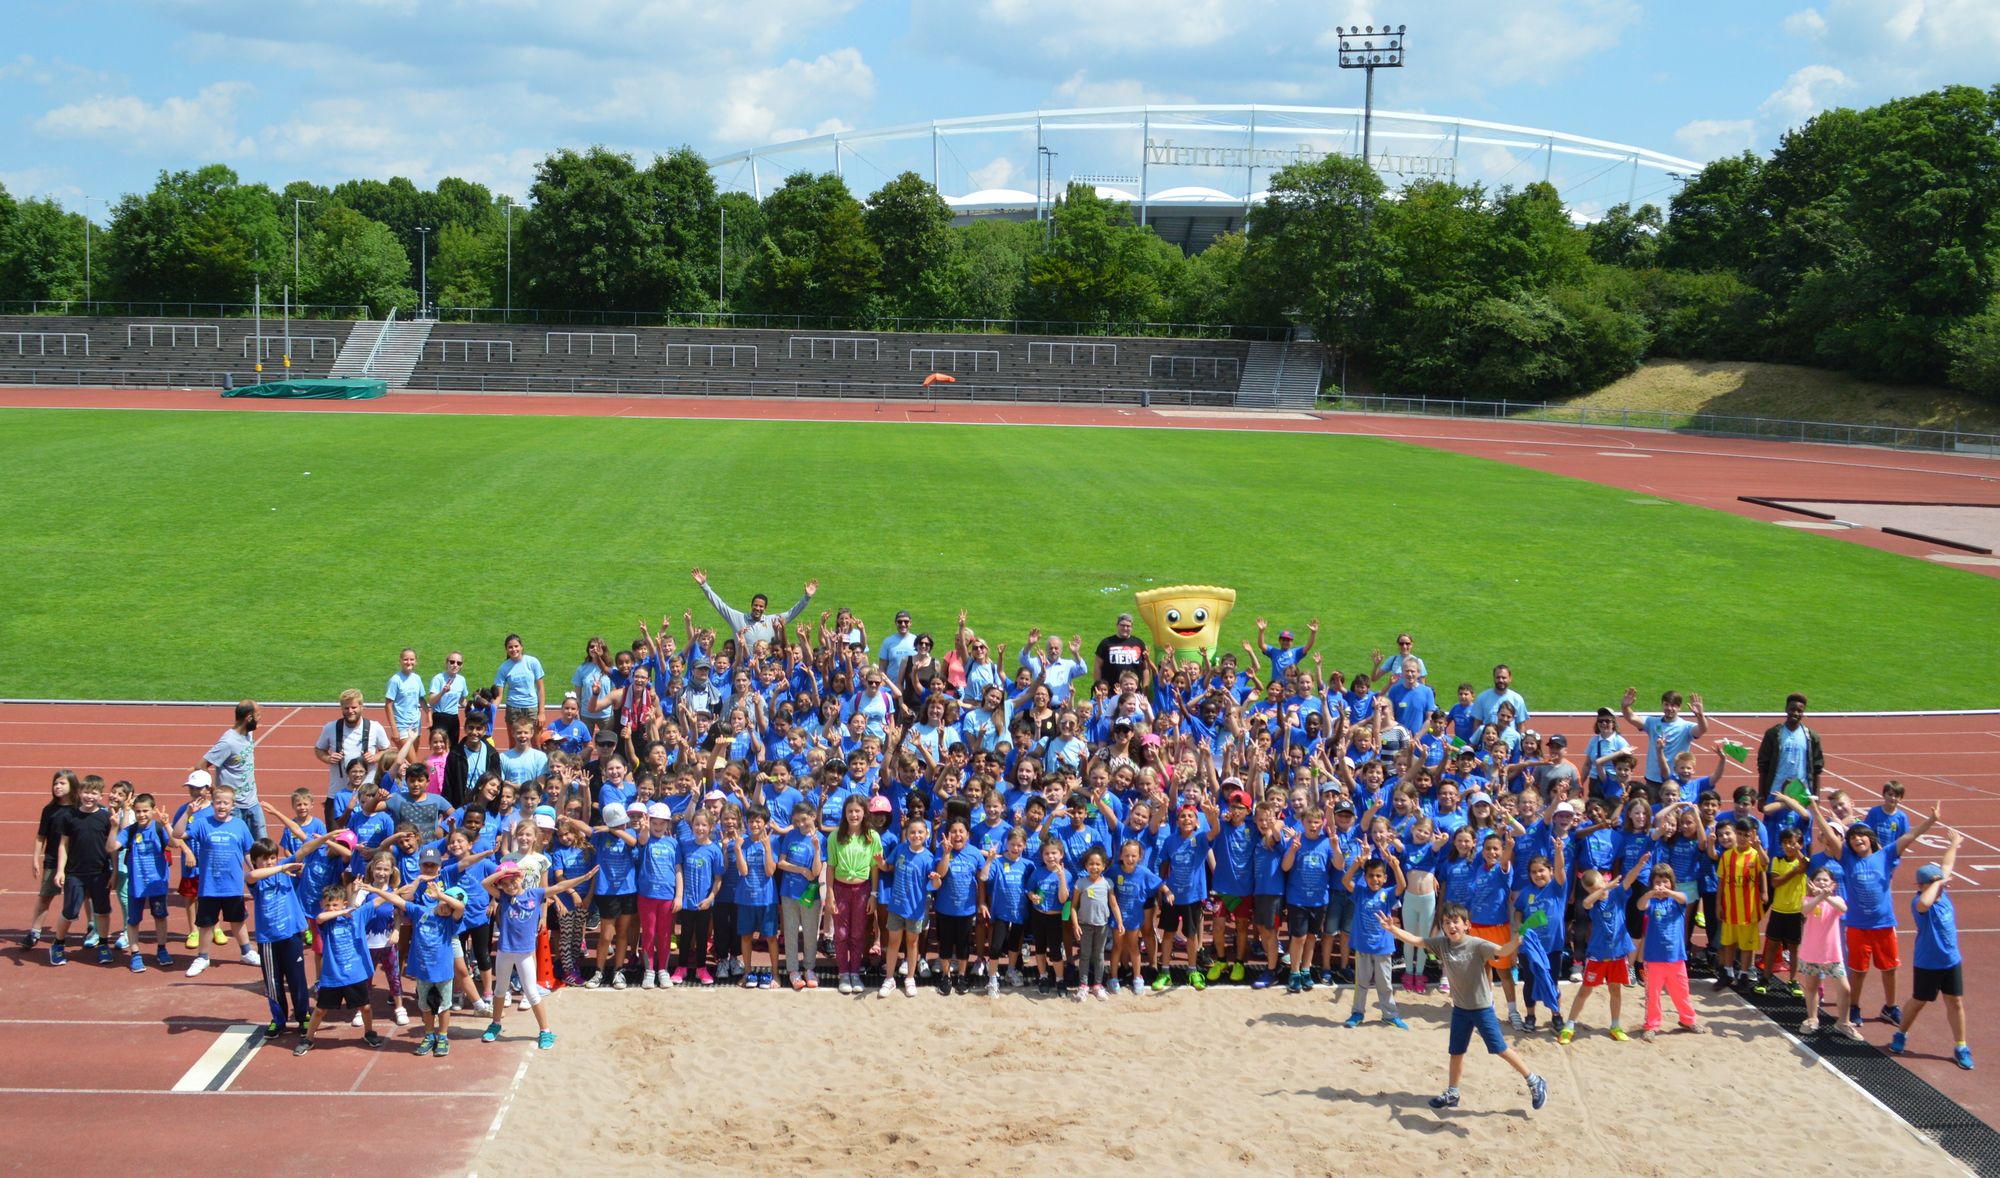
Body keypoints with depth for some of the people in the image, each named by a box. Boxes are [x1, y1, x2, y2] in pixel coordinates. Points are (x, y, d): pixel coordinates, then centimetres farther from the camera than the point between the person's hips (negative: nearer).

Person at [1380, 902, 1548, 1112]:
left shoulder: (1477, 945, -21)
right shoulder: (1441, 944, -7)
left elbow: (1502, 950, -34)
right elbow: (1414, 939, -9)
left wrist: (1516, 940, -54)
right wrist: (1393, 929, -24)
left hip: (1482, 1008, -5)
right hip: (1460, 1009, 5)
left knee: (1500, 1049, -2)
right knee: (1456, 1052, 16)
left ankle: (1535, 1083, 13)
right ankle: (1452, 1094, 32)